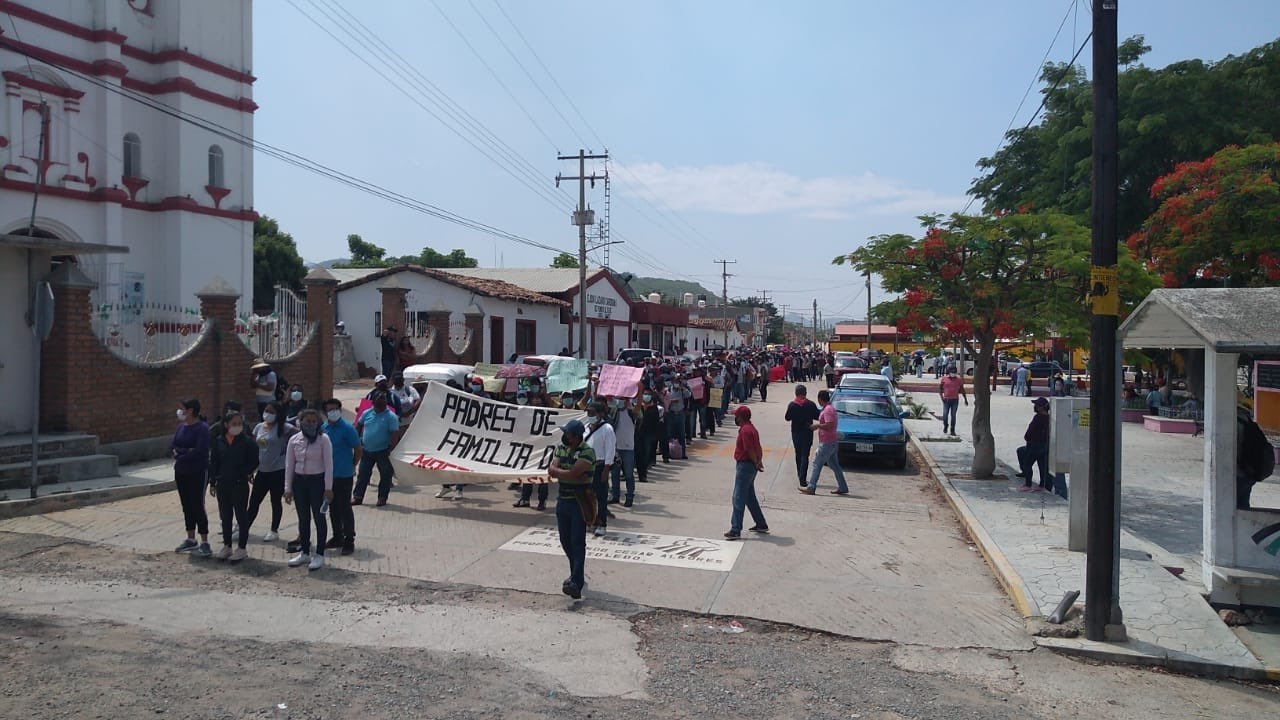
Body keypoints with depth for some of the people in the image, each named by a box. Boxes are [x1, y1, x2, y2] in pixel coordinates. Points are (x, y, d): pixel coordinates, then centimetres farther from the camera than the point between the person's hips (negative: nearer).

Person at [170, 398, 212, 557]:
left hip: (197, 473, -7)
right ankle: (191, 540, 23)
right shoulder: (181, 427, 9)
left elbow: (199, 451, -21)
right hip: (181, 472, 7)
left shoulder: (202, 428, -13)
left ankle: (204, 543, -1)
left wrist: (180, 453, -10)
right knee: (186, 506, 13)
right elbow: (171, 446, 3)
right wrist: (185, 452, -16)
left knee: (198, 506, -6)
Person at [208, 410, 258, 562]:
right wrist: (212, 482, 6)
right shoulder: (219, 441, 2)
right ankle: (227, 546, 25)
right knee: (225, 516, 13)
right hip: (223, 484, 4)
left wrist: (246, 472, -6)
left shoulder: (246, 441, -8)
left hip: (240, 484, -4)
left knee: (241, 515, 3)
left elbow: (254, 460, -1)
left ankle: (241, 548, 11)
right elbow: (214, 462, 6)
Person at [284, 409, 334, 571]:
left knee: (319, 517, 2)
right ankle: (304, 553, 24)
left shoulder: (323, 439, -8)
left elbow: (328, 464, -9)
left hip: (317, 480, -4)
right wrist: (288, 488, 3)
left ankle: (319, 555, 10)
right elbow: (289, 465, 5)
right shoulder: (294, 440, 2)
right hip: (299, 481, 4)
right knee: (303, 518, 12)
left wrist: (328, 488, -13)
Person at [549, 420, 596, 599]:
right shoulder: (560, 448, 8)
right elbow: (552, 470, -3)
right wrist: (573, 476, -13)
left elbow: (572, 473, -23)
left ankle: (577, 582, -12)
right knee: (565, 541, 14)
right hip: (563, 501, 7)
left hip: (579, 502, -7)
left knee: (577, 542, -9)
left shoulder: (587, 452, -15)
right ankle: (577, 574, 30)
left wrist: (558, 471, -7)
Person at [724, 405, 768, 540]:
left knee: (738, 499, -7)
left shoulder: (745, 430, -19)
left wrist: (756, 464, -10)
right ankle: (761, 525, 26)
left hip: (744, 466, -11)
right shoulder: (751, 428, 14)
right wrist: (759, 462, 3)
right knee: (750, 497, 19)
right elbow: (759, 448, 14)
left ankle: (735, 530, -6)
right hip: (750, 466, 11)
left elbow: (750, 450, -22)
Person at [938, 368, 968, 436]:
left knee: (953, 415, 1)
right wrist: (942, 398, -5)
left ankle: (952, 430, 8)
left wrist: (965, 400, 12)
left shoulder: (958, 380, 7)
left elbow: (962, 390, 12)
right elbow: (940, 389, 6)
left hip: (955, 400, 1)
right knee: (945, 415, -2)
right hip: (946, 400, -1)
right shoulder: (944, 379, 3)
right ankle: (945, 426, 25)